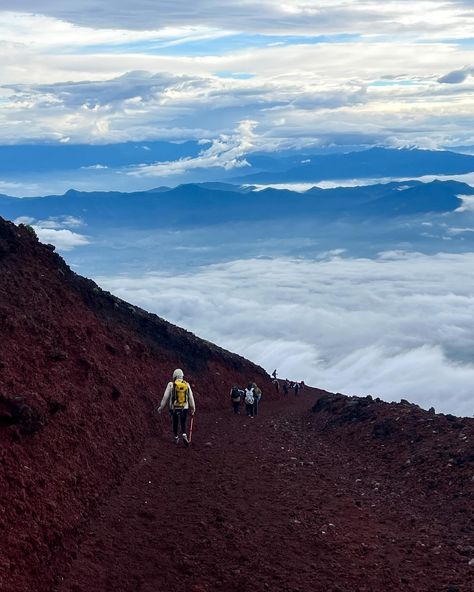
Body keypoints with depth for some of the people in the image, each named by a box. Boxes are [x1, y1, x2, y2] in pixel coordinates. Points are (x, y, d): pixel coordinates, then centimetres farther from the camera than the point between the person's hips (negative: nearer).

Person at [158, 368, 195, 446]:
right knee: (183, 424, 10)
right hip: (184, 408, 1)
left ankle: (176, 439, 26)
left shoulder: (171, 384, -8)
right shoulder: (187, 385, -1)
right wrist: (193, 408, 14)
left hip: (174, 408, -1)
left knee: (175, 424, 16)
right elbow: (191, 398, 3)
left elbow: (166, 397, -6)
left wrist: (161, 407, 4)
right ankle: (184, 436, -13)